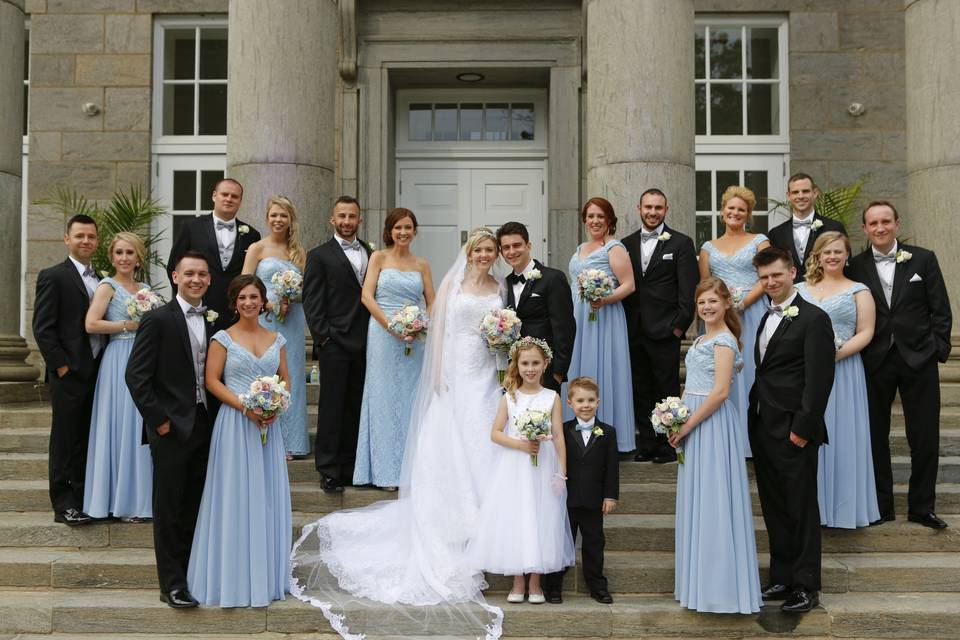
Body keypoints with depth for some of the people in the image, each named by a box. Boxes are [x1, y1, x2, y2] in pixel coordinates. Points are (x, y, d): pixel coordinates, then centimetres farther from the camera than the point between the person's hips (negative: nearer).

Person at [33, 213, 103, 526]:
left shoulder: (101, 280, 14)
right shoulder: (52, 276, -5)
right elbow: (42, 328, -9)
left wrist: (105, 365, 6)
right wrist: (61, 366, -13)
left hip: (97, 370, 6)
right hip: (69, 373, -6)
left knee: (88, 440, 10)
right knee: (65, 439, 1)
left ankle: (84, 499, 19)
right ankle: (64, 504, 8)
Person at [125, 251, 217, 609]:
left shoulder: (212, 321, 10)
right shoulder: (158, 320, -9)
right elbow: (136, 375, -12)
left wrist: (215, 417, 5)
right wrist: (158, 420, -13)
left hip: (204, 425, 6)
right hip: (172, 428, -6)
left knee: (195, 506, 14)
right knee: (169, 507, 3)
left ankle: (192, 574, 25)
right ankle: (172, 584, 10)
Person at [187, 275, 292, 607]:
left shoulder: (276, 339, 10)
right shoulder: (223, 338, -2)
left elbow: (285, 379, 12)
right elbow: (212, 381, -6)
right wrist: (245, 407, -16)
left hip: (268, 426, 4)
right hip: (234, 424, -4)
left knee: (267, 497, 9)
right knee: (235, 496, 0)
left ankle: (266, 574, 21)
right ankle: (234, 577, 10)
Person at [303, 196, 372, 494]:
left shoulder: (371, 254, 13)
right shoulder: (319, 256, 1)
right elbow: (311, 303, -3)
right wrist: (323, 337, -11)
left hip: (364, 344, 4)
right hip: (335, 343, -4)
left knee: (355, 408, 9)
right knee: (332, 407, 0)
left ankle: (350, 468, 18)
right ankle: (329, 471, 6)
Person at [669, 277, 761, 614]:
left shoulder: (724, 340, -12)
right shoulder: (702, 339, 15)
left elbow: (720, 391, -20)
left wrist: (687, 425, -18)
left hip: (713, 422, -9)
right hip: (693, 420, 9)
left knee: (712, 497, -4)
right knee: (696, 497, 13)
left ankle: (720, 583, 4)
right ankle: (702, 578, 23)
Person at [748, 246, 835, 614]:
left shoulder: (813, 319, -10)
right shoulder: (766, 318, 15)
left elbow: (820, 379, -14)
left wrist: (803, 428, -17)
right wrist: (753, 416, 8)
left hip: (793, 432, -8)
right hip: (763, 429, 8)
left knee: (801, 510, 2)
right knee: (775, 510, 14)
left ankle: (806, 587, 13)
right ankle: (783, 578, 24)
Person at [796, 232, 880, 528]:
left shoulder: (859, 291, 6)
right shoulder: (800, 289, 15)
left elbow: (865, 332, -2)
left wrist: (837, 353, -16)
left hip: (841, 370, -3)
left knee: (839, 434, -1)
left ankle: (841, 505, 9)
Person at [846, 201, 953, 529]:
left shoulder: (923, 259, 2)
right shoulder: (855, 266, 3)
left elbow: (941, 310, 2)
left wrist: (938, 349, -5)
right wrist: (855, 354, -5)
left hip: (919, 360, 0)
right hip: (874, 363, 1)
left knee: (925, 439, 4)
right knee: (875, 438, 8)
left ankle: (922, 507, 18)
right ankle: (880, 506, 21)